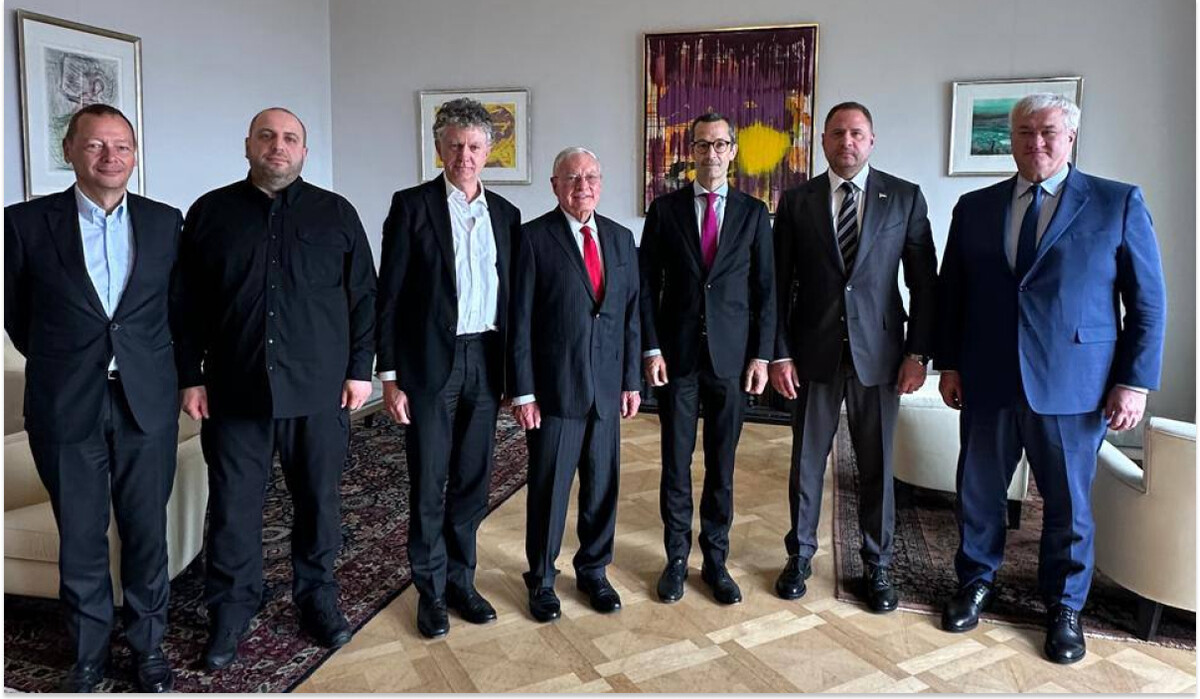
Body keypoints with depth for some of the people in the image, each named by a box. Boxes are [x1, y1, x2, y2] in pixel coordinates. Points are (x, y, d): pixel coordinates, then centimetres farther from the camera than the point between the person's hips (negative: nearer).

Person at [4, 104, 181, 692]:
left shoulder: (165, 222, 2)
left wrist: (158, 366, 11)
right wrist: (59, 364, 11)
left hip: (148, 403, 1)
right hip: (66, 408, -1)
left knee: (147, 531, 10)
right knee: (80, 538, 10)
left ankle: (148, 644, 27)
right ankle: (88, 655, 28)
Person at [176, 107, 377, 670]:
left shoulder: (336, 213, 5)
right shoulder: (210, 212, 6)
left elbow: (363, 297, 4)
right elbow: (190, 304, 6)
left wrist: (360, 369, -1)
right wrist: (192, 377, 1)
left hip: (319, 390, 0)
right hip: (234, 390, 0)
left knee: (319, 500, 10)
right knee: (232, 506, 7)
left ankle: (317, 597, 29)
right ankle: (230, 610, 25)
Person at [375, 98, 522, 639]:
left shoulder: (505, 213, 9)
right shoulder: (412, 206, -3)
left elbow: (511, 293, 11)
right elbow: (389, 296, -5)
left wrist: (514, 369, 8)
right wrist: (390, 376, -8)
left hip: (486, 361, 4)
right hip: (430, 361, -3)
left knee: (472, 480, 12)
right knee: (428, 483, 6)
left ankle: (461, 580, 28)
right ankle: (431, 590, 22)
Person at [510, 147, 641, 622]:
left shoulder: (620, 238, 9)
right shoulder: (534, 238, -6)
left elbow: (631, 313, 11)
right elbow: (520, 320, -8)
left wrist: (631, 380, 7)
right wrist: (523, 392, -10)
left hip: (606, 386, 5)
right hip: (554, 386, -4)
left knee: (603, 484, 13)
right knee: (549, 488, 6)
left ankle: (593, 570, 32)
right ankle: (541, 579, 25)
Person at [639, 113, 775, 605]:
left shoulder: (753, 213, 5)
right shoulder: (665, 209, 3)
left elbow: (765, 290, 4)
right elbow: (647, 284, 2)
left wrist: (761, 355, -2)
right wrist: (651, 348, -5)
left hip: (732, 356, 1)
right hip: (677, 355, 0)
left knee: (722, 463, 8)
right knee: (676, 462, 6)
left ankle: (715, 559, 22)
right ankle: (677, 558, 21)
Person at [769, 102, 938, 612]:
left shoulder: (905, 198, 2)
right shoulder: (797, 202, 3)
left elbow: (924, 281, 2)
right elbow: (780, 284, 2)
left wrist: (918, 353, -4)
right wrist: (780, 353, -3)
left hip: (879, 353, 0)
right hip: (813, 353, 0)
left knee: (877, 464, 9)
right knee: (807, 460, 9)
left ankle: (876, 565, 25)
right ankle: (800, 556, 26)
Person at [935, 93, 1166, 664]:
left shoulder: (1118, 203, 0)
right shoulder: (974, 207, 7)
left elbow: (1148, 302, -1)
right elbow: (951, 293, 10)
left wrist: (1135, 381, -6)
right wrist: (949, 364, 5)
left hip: (1072, 385, -2)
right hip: (988, 382, 2)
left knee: (1068, 503, 9)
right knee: (978, 492, 12)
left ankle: (1064, 608, 30)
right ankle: (975, 584, 34)